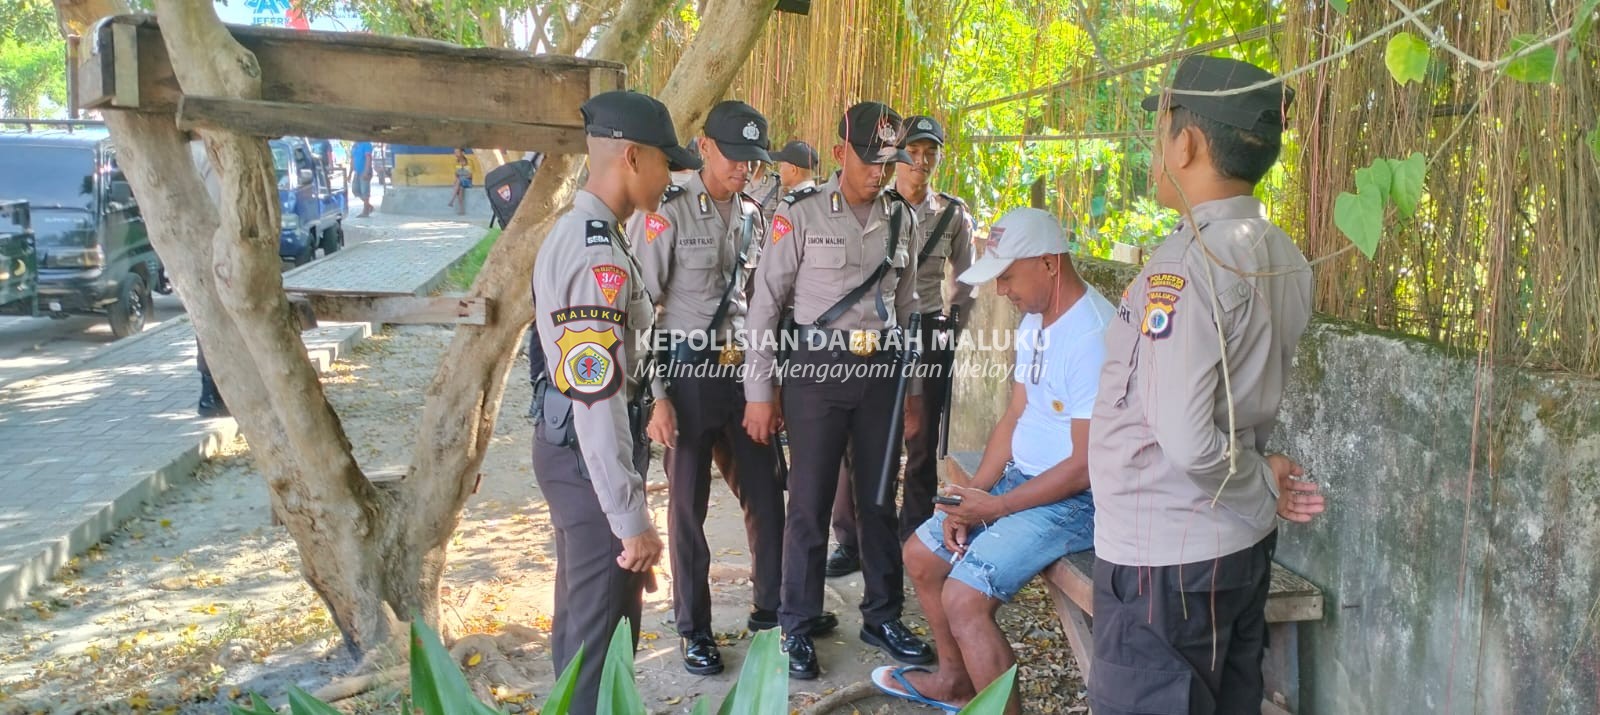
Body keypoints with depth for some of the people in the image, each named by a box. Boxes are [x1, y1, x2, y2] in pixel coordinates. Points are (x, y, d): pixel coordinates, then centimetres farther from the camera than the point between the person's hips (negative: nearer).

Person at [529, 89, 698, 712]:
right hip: (590, 456, -10)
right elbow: (598, 397, -27)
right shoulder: (598, 255, -23)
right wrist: (632, 518, -24)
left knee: (582, 609, 24)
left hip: (565, 444, 10)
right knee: (604, 626, 2)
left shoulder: (571, 232, 10)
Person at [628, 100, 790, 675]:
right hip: (688, 378, -5)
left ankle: (772, 607, 29)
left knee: (766, 495, 10)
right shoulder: (665, 213, -11)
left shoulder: (752, 215, 8)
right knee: (688, 506, 7)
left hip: (744, 374, 5)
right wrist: (655, 396, -14)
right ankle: (693, 628, 21)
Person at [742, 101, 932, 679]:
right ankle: (798, 626, 17)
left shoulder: (900, 218, 8)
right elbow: (765, 304, -6)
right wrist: (759, 393, -8)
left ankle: (883, 617, 27)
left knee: (880, 497, 12)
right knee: (810, 503, 2)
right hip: (818, 367, -4)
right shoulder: (801, 213, -7)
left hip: (881, 368, 4)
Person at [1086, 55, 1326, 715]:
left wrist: (1263, 482, -9)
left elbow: (1187, 440, -25)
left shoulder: (1188, 263, -22)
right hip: (1246, 543, 8)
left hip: (1165, 559, -8)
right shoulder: (1281, 256, 4)